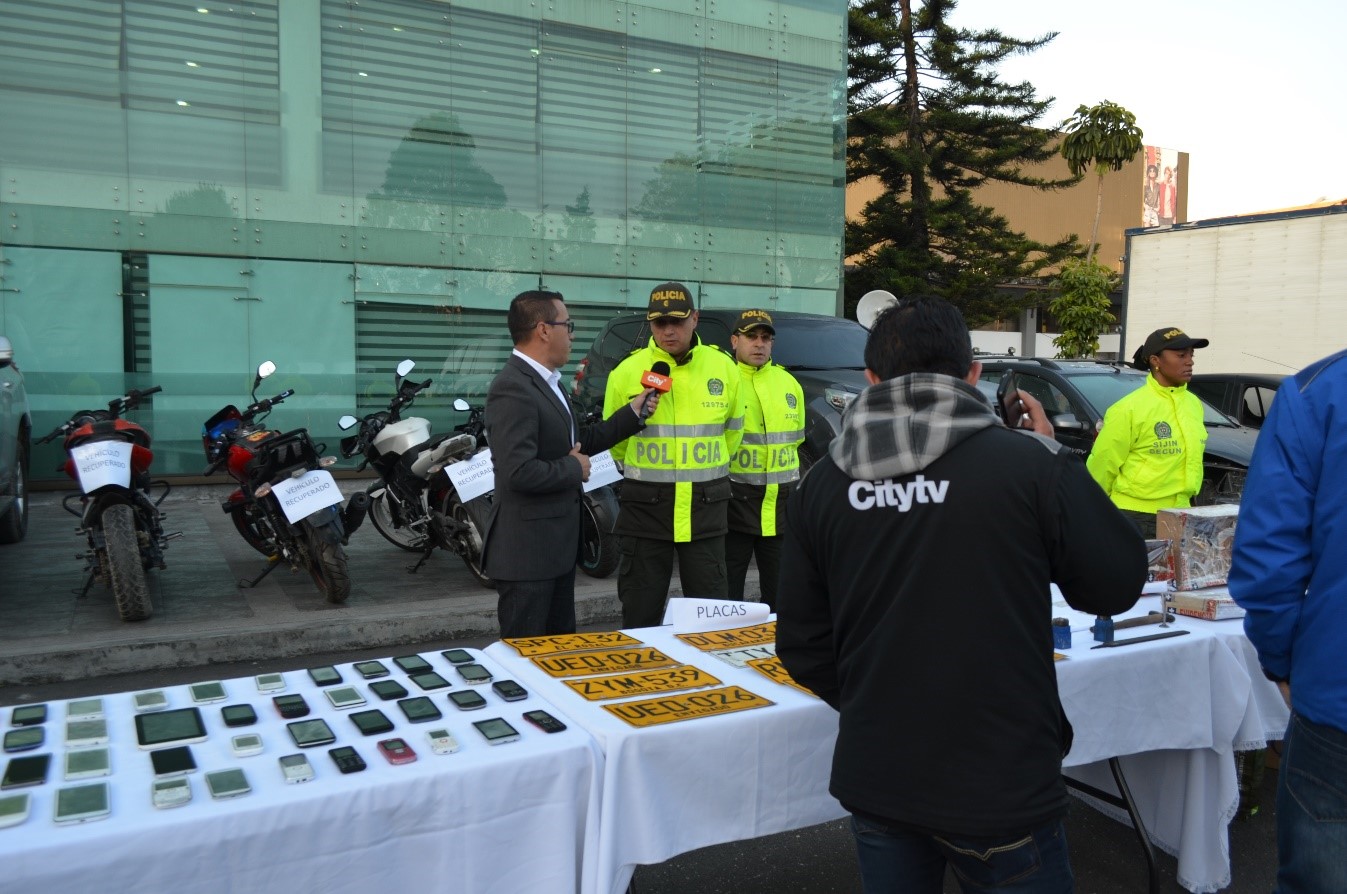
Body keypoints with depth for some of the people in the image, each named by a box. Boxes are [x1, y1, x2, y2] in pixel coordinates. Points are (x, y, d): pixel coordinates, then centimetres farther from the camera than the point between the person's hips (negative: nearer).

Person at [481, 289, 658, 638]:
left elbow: (579, 441, 15)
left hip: (557, 544, 10)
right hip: (527, 548, -10)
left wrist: (633, 412, 12)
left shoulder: (547, 382, 10)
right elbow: (519, 473, -29)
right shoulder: (512, 388, -21)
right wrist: (574, 470, -14)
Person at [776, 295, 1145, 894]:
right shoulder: (1029, 464, -15)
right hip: (999, 787, -3)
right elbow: (1117, 586, -2)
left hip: (874, 780, 3)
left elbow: (802, 643, 2)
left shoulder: (822, 484, -4)